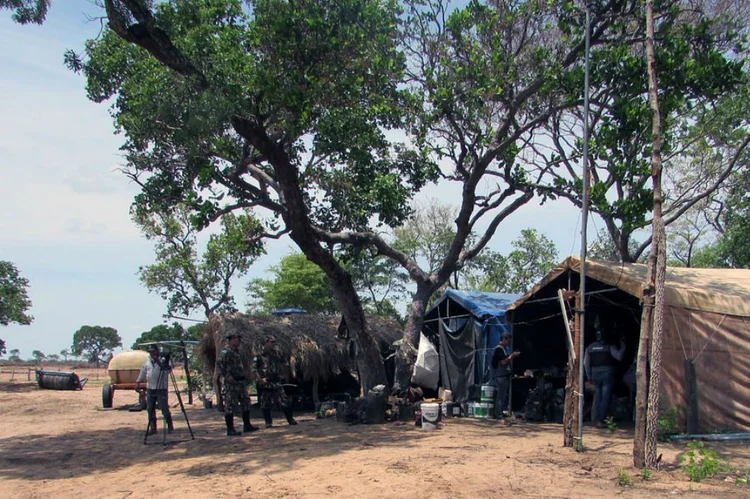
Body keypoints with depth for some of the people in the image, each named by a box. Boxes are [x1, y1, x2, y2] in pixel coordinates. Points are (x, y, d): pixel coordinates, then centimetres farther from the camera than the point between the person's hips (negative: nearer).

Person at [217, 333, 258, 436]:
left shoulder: (236, 351, 17)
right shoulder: (226, 351, -13)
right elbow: (220, 363, -25)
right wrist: (227, 376, -26)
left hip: (240, 382, 10)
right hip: (230, 383, -10)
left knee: (246, 402, 14)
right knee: (230, 406, -4)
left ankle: (247, 426, 22)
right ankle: (230, 430, 1)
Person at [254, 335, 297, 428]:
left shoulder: (277, 353, 10)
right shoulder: (260, 355, -4)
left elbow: (283, 364, 22)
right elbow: (255, 369, -8)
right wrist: (260, 379, -16)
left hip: (276, 382, 3)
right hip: (265, 383, -3)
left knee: (284, 402, -1)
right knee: (265, 404, 4)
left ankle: (291, 419, 7)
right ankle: (268, 422, 15)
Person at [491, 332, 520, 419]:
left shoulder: (505, 348, 17)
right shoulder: (499, 349, -13)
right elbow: (503, 362, -18)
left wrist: (513, 355, 10)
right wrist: (512, 356, -14)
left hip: (506, 375, 10)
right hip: (501, 376, -10)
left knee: (505, 395, 12)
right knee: (501, 395, -8)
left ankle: (501, 413, 18)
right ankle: (498, 414, -5)